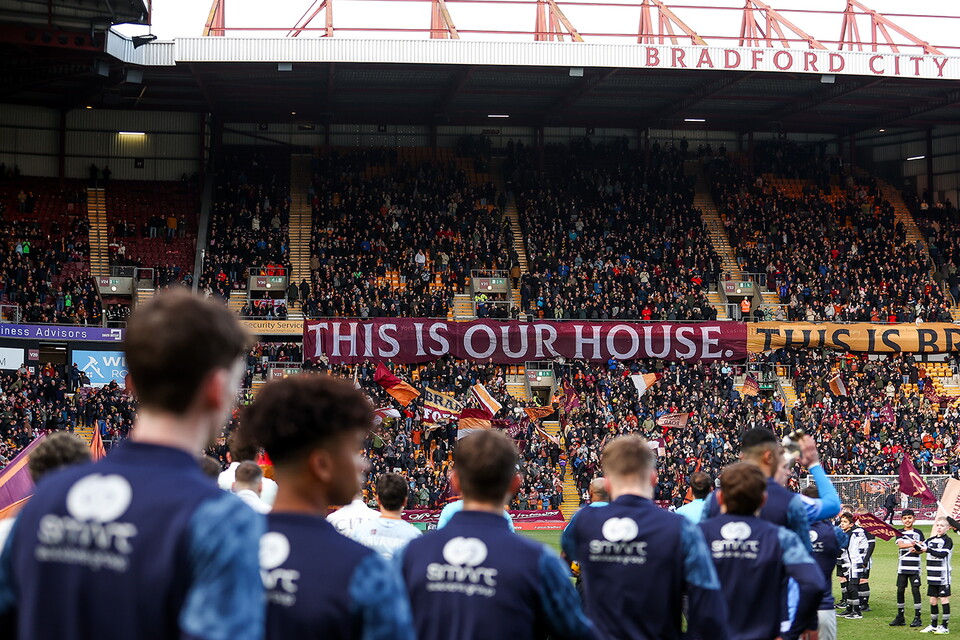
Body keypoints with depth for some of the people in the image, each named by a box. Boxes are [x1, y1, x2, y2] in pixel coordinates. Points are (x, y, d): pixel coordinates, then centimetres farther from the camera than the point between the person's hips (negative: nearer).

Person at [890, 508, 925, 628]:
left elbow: (922, 548, 0)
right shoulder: (900, 533, 6)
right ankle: (900, 617, 13)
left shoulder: (918, 533, 5)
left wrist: (916, 550, -22)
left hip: (915, 566, -1)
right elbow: (900, 545, -11)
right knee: (900, 590, 3)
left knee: (915, 590, -5)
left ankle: (917, 617, 2)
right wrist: (912, 544, -28)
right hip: (902, 565, 1)